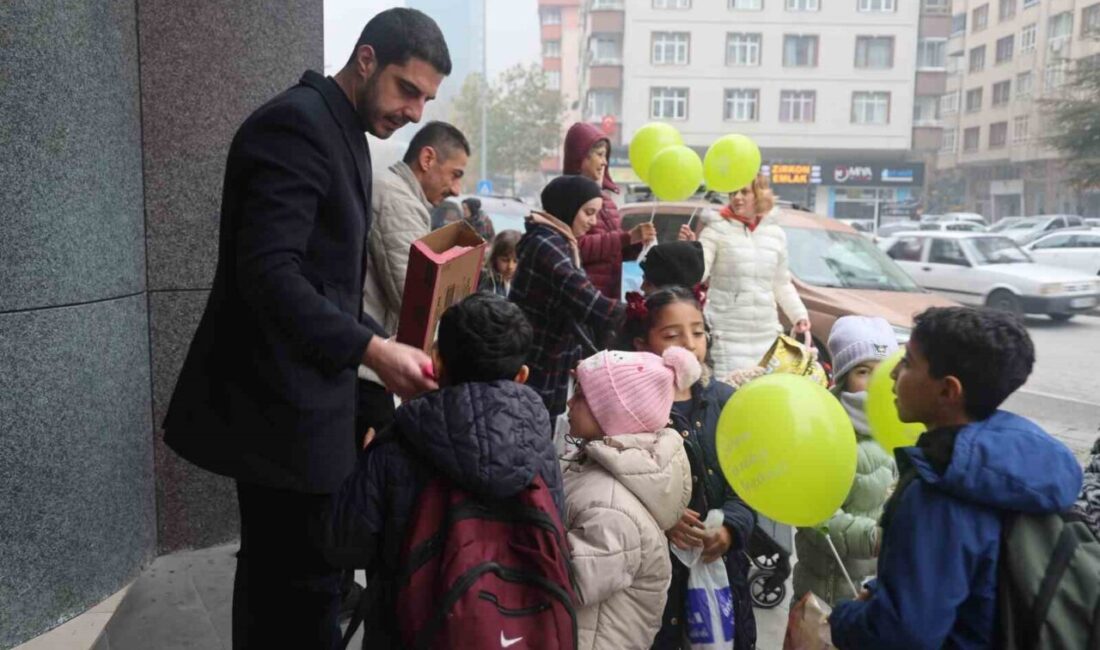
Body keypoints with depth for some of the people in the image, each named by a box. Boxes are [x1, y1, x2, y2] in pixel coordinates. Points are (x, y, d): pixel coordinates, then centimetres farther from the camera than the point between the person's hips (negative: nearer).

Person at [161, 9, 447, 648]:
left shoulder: (344, 134, 15)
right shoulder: (295, 124, -15)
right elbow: (268, 273, -26)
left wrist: (385, 345, 8)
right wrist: (374, 350, -28)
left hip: (302, 394, 10)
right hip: (284, 401, -10)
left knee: (281, 571, 20)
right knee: (302, 579, -2)